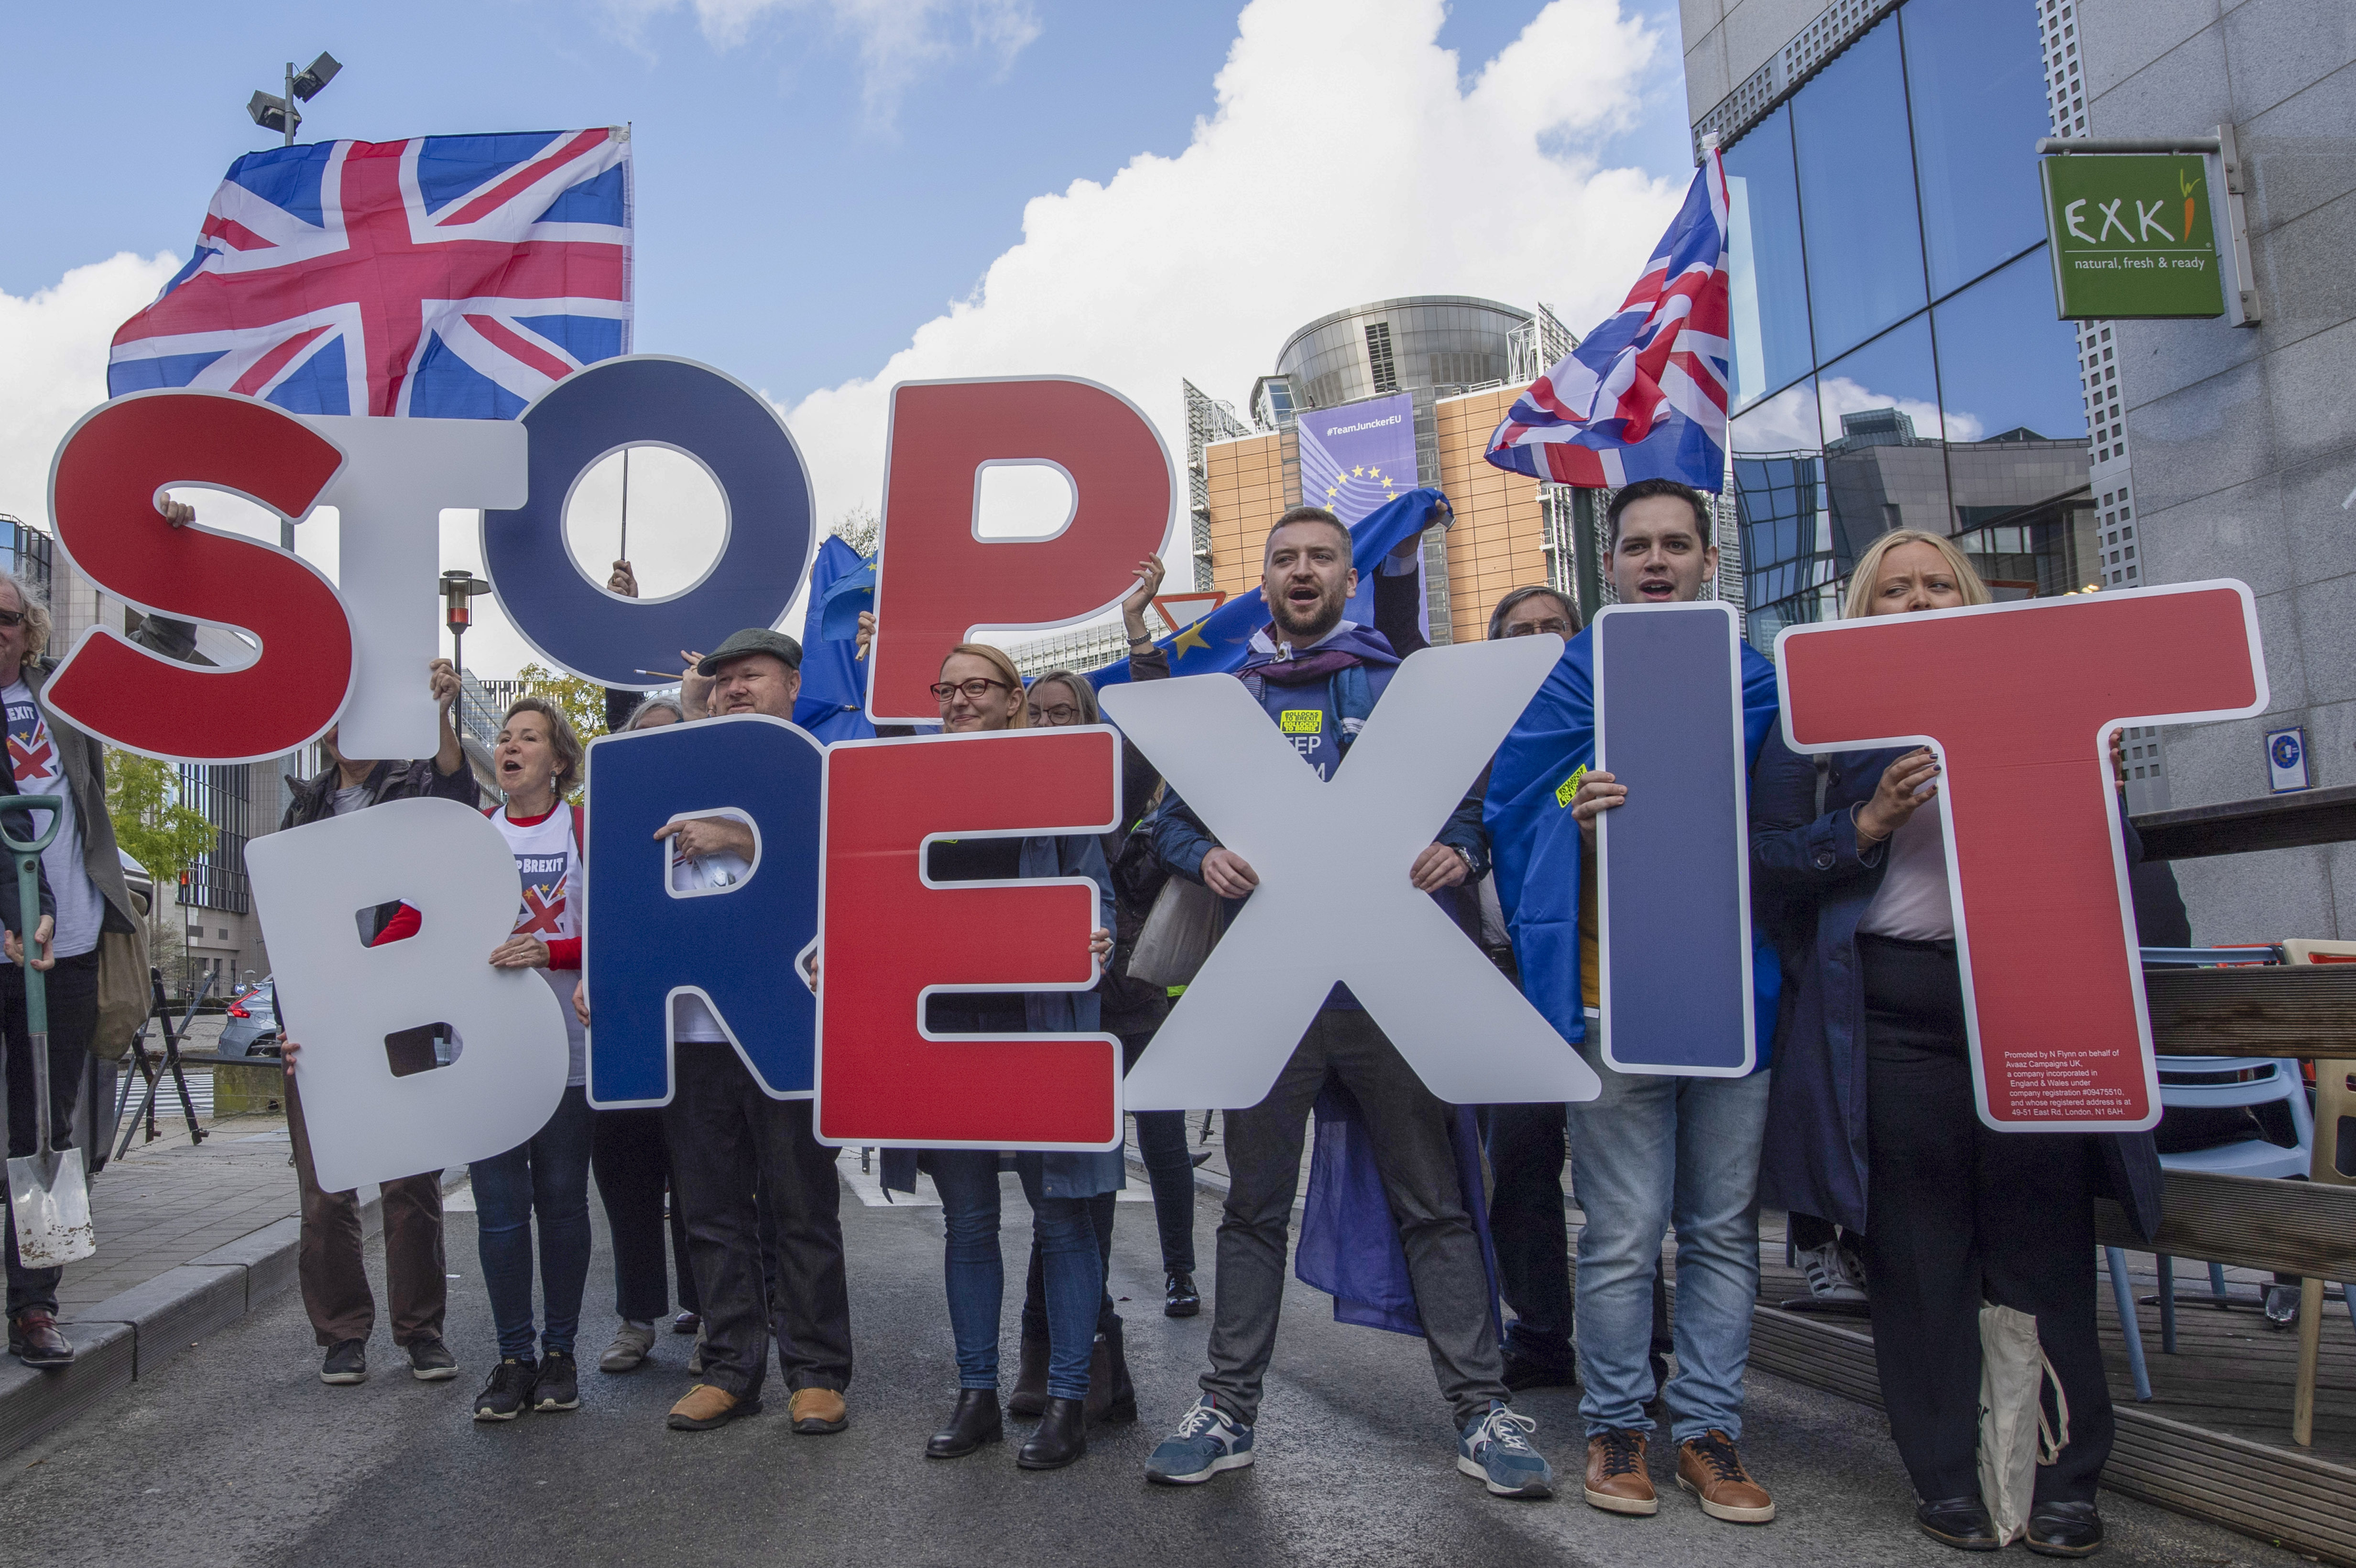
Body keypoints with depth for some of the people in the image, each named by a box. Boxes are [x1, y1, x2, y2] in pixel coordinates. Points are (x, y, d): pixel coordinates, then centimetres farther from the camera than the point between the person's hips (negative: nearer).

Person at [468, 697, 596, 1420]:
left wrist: (549, 953, -21)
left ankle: (560, 1354, 16)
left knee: (562, 1199, 5)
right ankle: (513, 1357, 12)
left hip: (565, 1042, -2)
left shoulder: (586, 831, 2)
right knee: (499, 1205, 2)